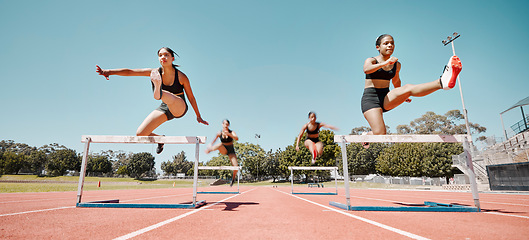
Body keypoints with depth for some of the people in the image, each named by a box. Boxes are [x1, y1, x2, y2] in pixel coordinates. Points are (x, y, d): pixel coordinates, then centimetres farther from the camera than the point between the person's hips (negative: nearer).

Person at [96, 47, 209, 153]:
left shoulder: (181, 77, -13)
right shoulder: (155, 73, -6)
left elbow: (191, 97, -4)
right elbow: (129, 72, -9)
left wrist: (198, 116, 4)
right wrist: (109, 71, -24)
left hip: (180, 108, -4)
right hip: (164, 109, 4)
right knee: (140, 134, -1)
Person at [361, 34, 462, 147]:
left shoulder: (397, 65, 14)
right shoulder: (371, 60, -2)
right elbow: (366, 70, -27)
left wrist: (401, 96, 39)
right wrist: (385, 63, -41)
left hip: (386, 99, 4)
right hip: (370, 99, -4)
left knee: (408, 88, -28)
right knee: (380, 134, -19)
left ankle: (442, 82, -47)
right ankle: (367, 135, 11)